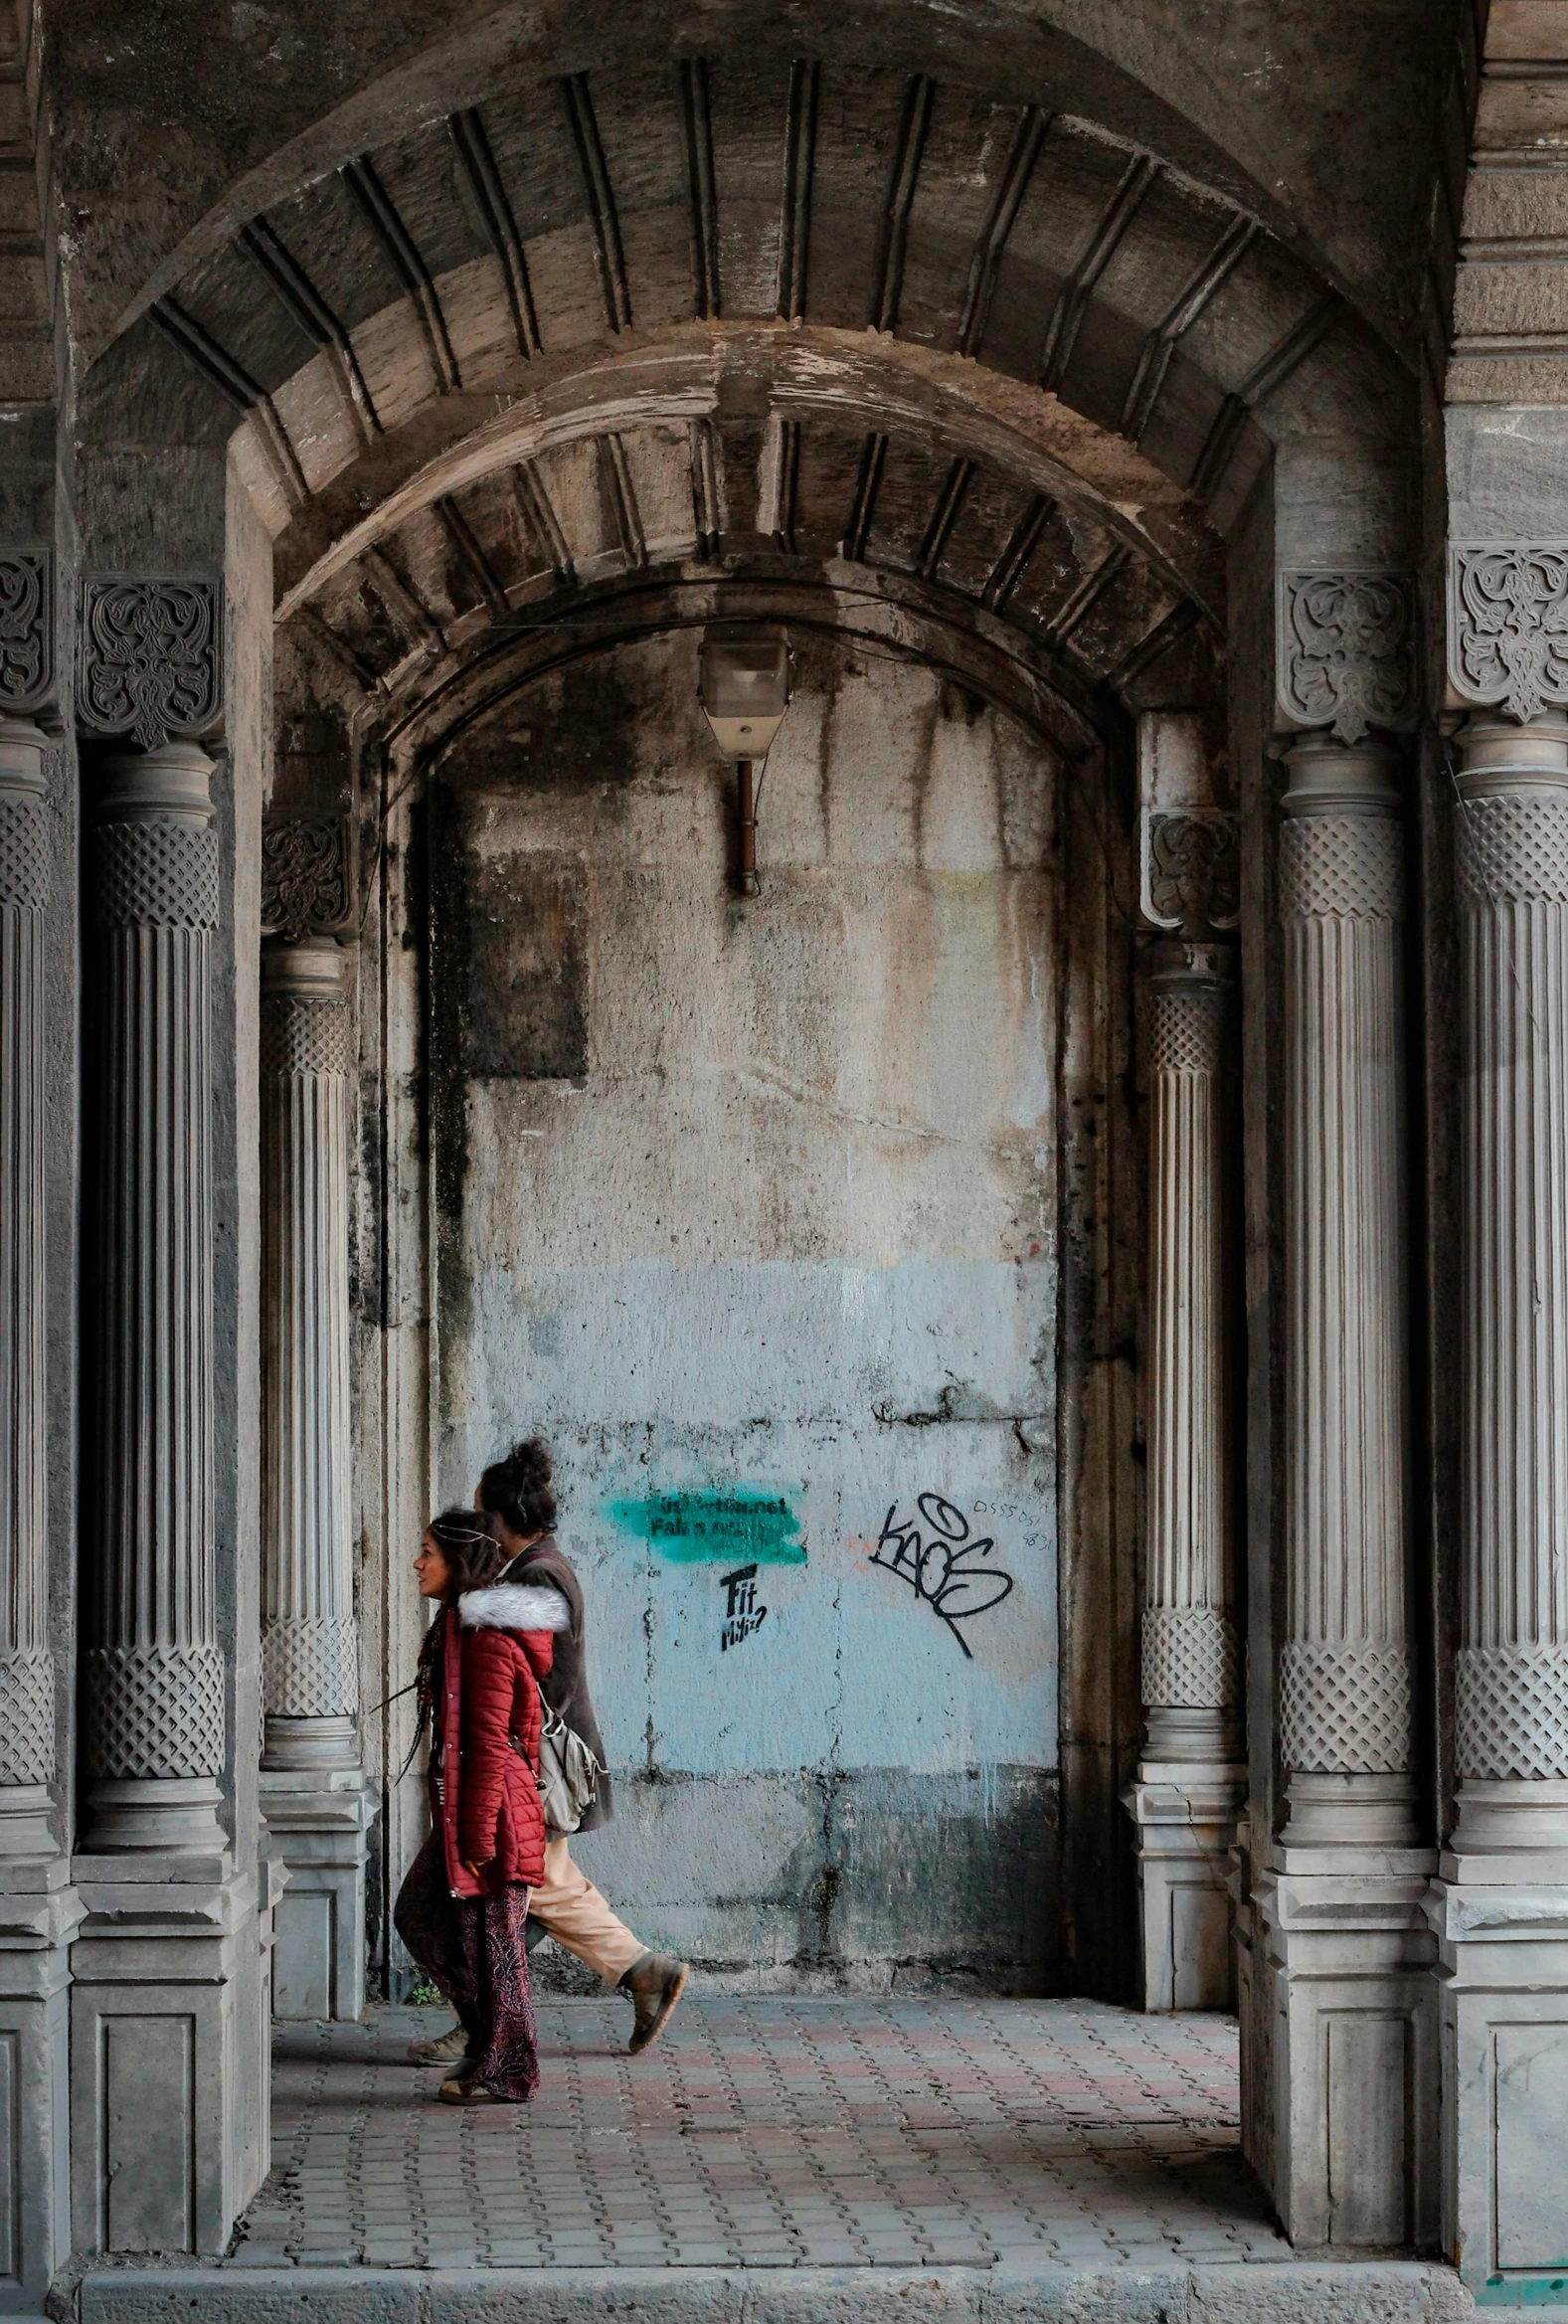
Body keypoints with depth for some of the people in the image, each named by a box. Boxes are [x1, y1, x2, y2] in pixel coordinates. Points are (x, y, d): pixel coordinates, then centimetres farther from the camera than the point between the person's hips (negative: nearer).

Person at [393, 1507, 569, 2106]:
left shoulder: (486, 1640, -19)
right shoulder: (458, 1626, 12)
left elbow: (489, 1743, -21)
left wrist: (478, 1833, -21)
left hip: (489, 1805, -10)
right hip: (461, 1805, 10)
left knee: (489, 1937, -1)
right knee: (418, 1913, 15)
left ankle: (503, 2073, 8)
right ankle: (482, 2024, 24)